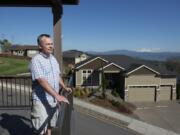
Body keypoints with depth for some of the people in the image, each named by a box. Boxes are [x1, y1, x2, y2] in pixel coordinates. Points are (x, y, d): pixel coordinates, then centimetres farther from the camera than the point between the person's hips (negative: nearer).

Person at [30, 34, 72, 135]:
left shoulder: (53, 59, 9)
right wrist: (57, 95, -33)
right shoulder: (36, 60, -16)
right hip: (41, 101, -7)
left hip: (53, 100, 7)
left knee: (50, 126, 21)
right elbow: (42, 81, -27)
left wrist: (65, 87, 14)